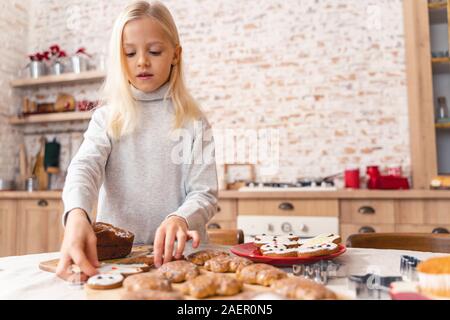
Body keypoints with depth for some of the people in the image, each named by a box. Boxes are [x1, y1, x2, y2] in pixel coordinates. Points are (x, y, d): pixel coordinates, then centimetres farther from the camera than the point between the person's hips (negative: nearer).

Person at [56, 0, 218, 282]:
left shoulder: (193, 121, 1)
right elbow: (85, 166, -11)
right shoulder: (108, 116, 5)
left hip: (176, 253, -1)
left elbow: (205, 193, -4)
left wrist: (181, 220, -26)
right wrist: (77, 214, -33)